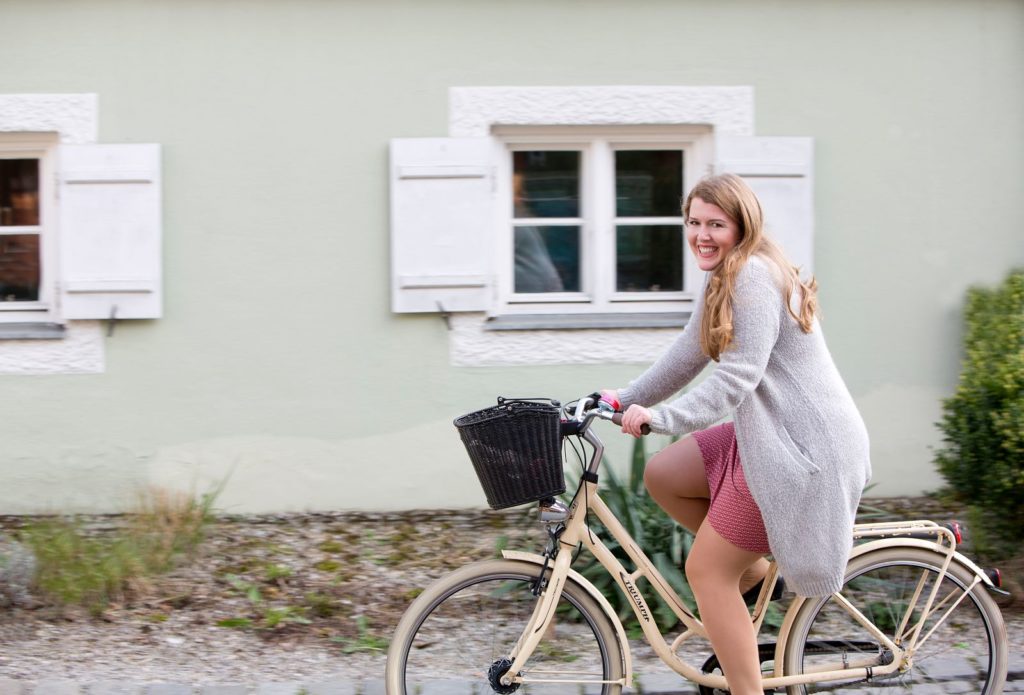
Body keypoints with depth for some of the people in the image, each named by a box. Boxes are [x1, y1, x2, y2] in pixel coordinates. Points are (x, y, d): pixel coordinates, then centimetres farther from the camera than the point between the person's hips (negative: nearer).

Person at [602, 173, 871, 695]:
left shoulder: (754, 275, -18)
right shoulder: (724, 281, 14)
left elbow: (738, 376, -26)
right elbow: (687, 356, 17)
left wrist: (663, 417, -31)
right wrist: (625, 398, 10)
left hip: (799, 447, -10)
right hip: (768, 434, 10)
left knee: (707, 570, -5)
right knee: (662, 474, 11)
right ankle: (752, 570, 20)